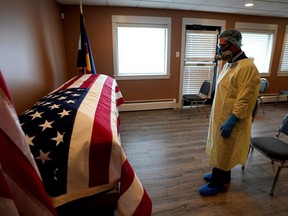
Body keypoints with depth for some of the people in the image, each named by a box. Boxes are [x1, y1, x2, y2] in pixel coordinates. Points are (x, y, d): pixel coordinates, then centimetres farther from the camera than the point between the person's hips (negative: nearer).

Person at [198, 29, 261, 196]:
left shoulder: (247, 67, -21)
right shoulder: (229, 64, 9)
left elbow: (244, 100, -23)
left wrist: (231, 121, -23)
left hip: (230, 121, -9)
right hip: (221, 117, 9)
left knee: (222, 153, 6)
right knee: (220, 151, 21)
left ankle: (217, 183, 25)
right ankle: (223, 175, 41)